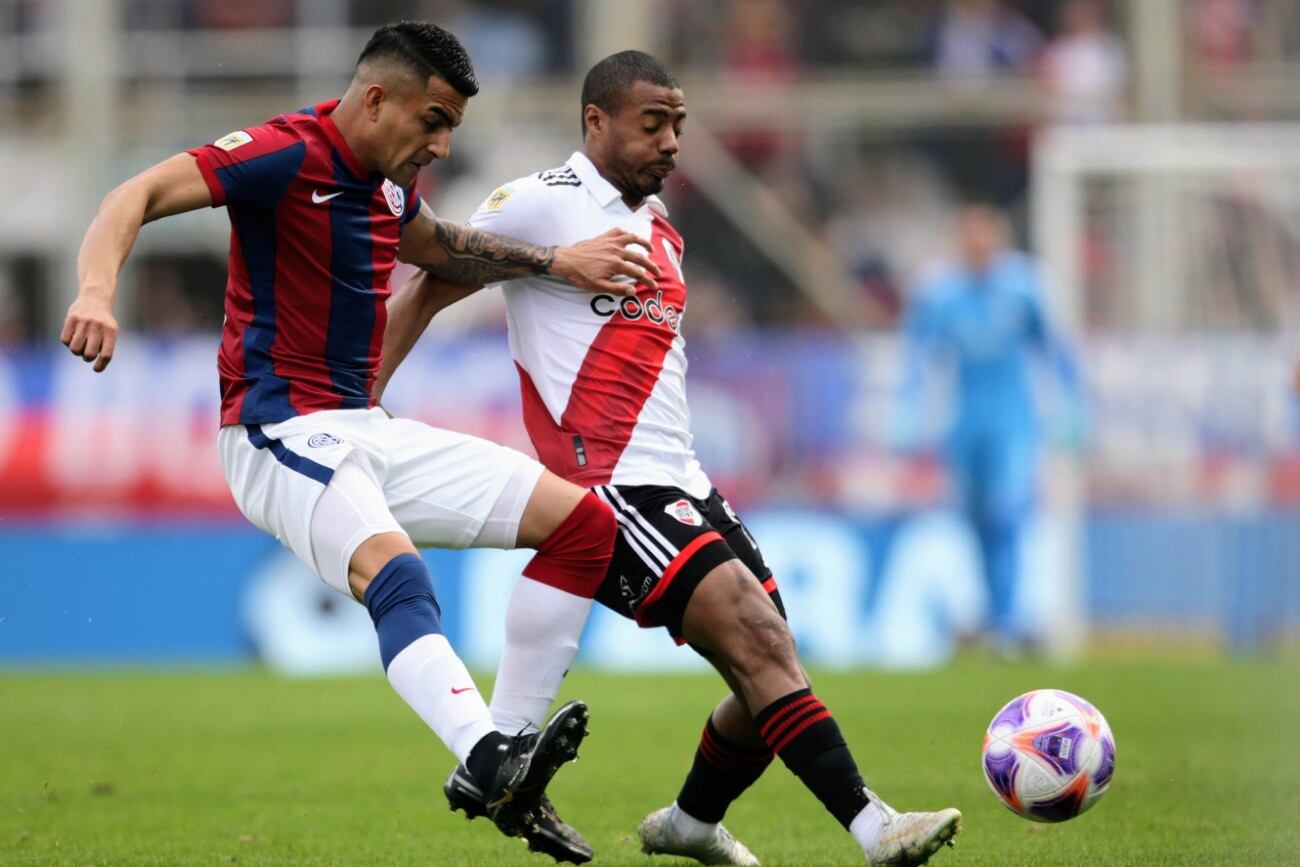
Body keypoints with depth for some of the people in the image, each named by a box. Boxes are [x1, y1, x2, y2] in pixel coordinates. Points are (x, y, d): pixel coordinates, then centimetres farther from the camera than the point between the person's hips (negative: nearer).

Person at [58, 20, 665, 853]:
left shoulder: (389, 185, 13)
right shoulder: (290, 156, -13)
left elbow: (445, 250, 37)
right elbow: (140, 196, -23)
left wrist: (558, 262, 33)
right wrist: (97, 292, -40)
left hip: (366, 432, 10)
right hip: (282, 433, -10)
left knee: (585, 521, 4)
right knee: (391, 564, -38)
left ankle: (505, 769, 0)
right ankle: (495, 764, -57)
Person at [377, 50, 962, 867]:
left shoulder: (659, 226, 20)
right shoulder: (541, 204, -4)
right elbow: (425, 292, -1)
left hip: (681, 486, 9)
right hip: (609, 486, -8)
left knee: (771, 673, 5)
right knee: (756, 636, -21)